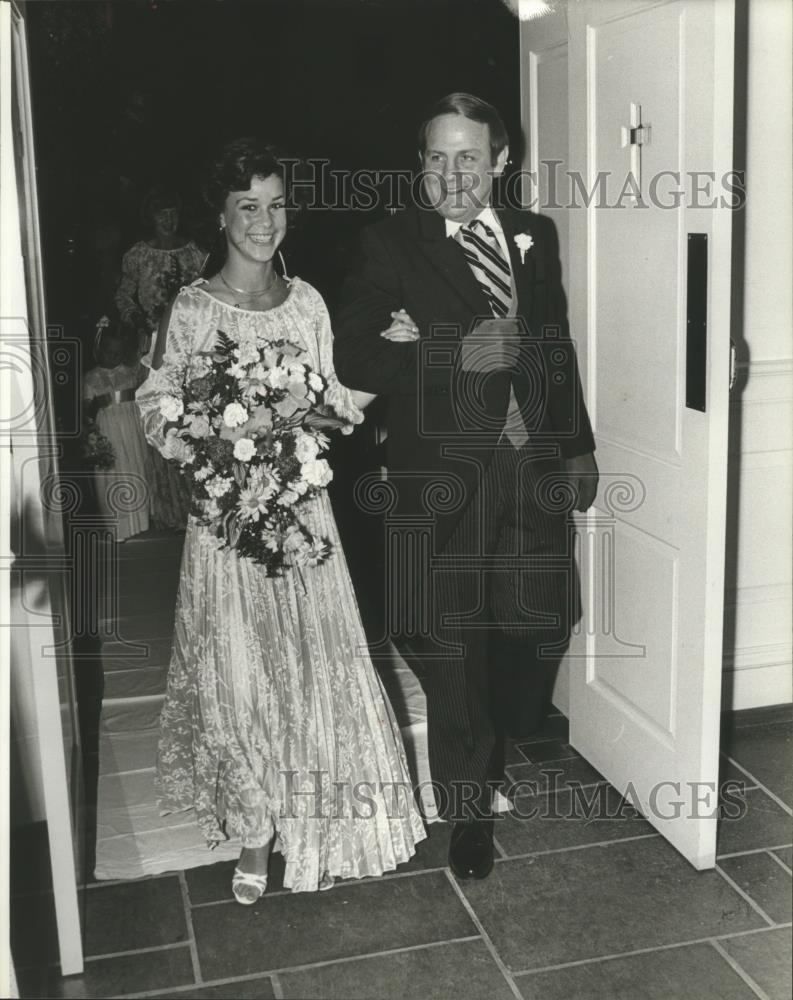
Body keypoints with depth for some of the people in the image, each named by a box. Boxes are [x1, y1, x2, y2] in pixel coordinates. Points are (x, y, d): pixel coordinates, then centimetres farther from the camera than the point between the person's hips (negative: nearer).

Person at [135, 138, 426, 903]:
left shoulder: (307, 302, 5)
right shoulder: (192, 308, -6)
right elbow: (156, 408, -5)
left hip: (301, 504, 4)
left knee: (316, 659, 8)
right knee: (238, 667, 5)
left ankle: (312, 818, 28)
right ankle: (254, 836, 23)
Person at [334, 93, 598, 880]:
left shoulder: (534, 236, 8)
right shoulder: (390, 244, -7)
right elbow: (354, 361, -15)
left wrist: (578, 445, 18)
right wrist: (460, 356, -23)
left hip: (534, 464, 4)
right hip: (444, 476, -4)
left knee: (544, 621, 13)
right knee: (454, 646, 6)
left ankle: (501, 740, 44)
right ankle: (470, 808, 27)